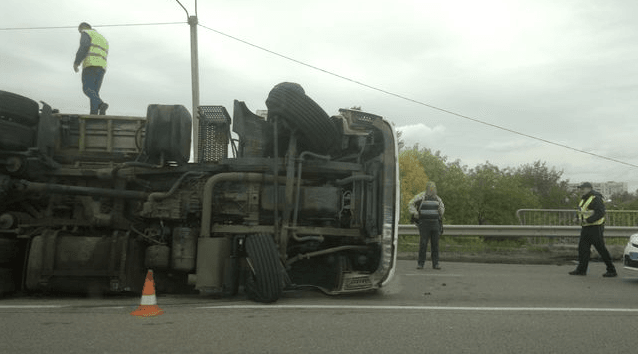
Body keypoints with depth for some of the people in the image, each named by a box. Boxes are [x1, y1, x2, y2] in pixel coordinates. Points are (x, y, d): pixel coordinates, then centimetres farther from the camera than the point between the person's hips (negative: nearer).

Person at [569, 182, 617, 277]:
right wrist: (579, 218, 3)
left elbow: (600, 213, -22)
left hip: (595, 227, -9)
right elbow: (580, 211, 24)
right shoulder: (583, 199, 16)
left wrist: (588, 220, -23)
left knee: (601, 248, -4)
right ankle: (581, 269, 11)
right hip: (585, 228, 9)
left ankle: (611, 270, 5)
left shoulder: (596, 198, -14)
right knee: (583, 248, 6)